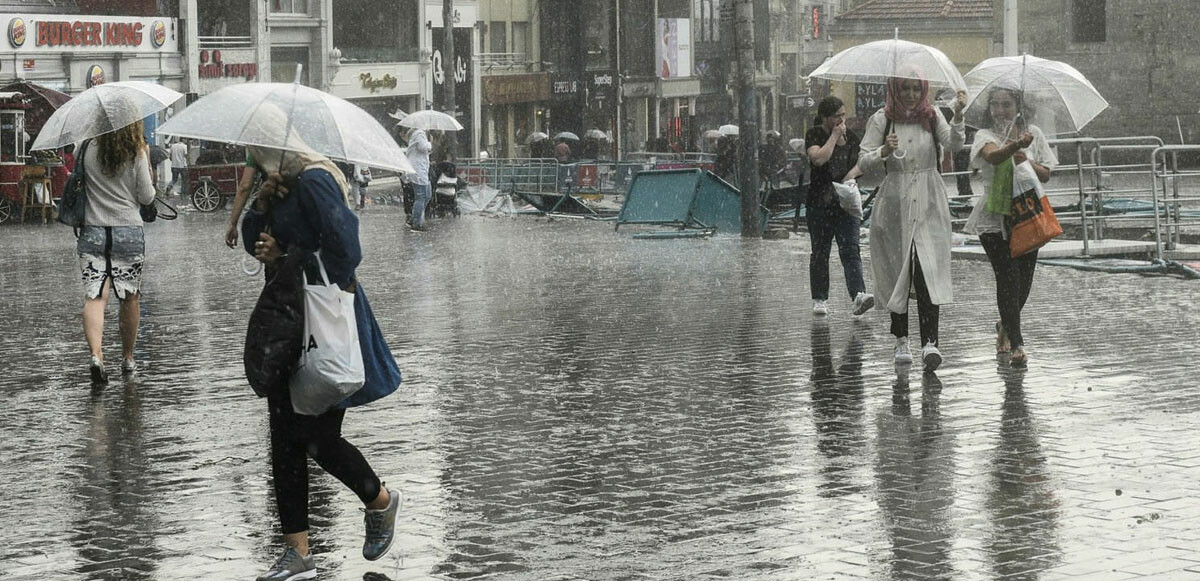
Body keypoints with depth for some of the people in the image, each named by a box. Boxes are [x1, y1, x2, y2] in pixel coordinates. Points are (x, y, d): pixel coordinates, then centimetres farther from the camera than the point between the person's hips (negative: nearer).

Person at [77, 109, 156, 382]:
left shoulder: (89, 150, -1)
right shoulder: (137, 154, -6)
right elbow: (146, 197, -1)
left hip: (93, 230, 1)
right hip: (129, 231, -1)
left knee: (95, 296, -6)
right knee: (129, 297, 13)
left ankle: (96, 355, -25)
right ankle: (128, 358, 23)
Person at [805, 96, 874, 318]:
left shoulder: (850, 136, 10)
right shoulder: (814, 135, -4)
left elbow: (862, 162, 11)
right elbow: (819, 158, -21)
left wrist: (850, 176, -8)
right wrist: (835, 136, -14)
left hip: (845, 202, 2)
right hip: (819, 204, -2)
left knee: (850, 249, -10)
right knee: (820, 252, 6)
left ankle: (858, 295, -23)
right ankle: (819, 299, 15)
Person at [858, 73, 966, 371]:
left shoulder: (931, 116, 6)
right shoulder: (882, 120, 2)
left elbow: (954, 144, -10)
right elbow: (863, 162, -2)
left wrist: (958, 116, -28)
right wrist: (885, 150, -21)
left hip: (928, 204, 0)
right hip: (895, 203, 0)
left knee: (928, 273, -12)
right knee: (898, 273, 6)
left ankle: (929, 341, -19)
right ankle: (901, 340, 19)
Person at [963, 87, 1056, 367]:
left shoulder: (1033, 133, 8)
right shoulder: (985, 135, -2)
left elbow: (1046, 175, 7)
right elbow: (993, 156, -26)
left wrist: (1028, 163, -12)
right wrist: (1015, 145, -45)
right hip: (995, 216, -3)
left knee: (1024, 279, 7)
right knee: (1007, 277, -11)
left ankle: (1005, 326, 36)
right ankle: (1016, 344, -10)